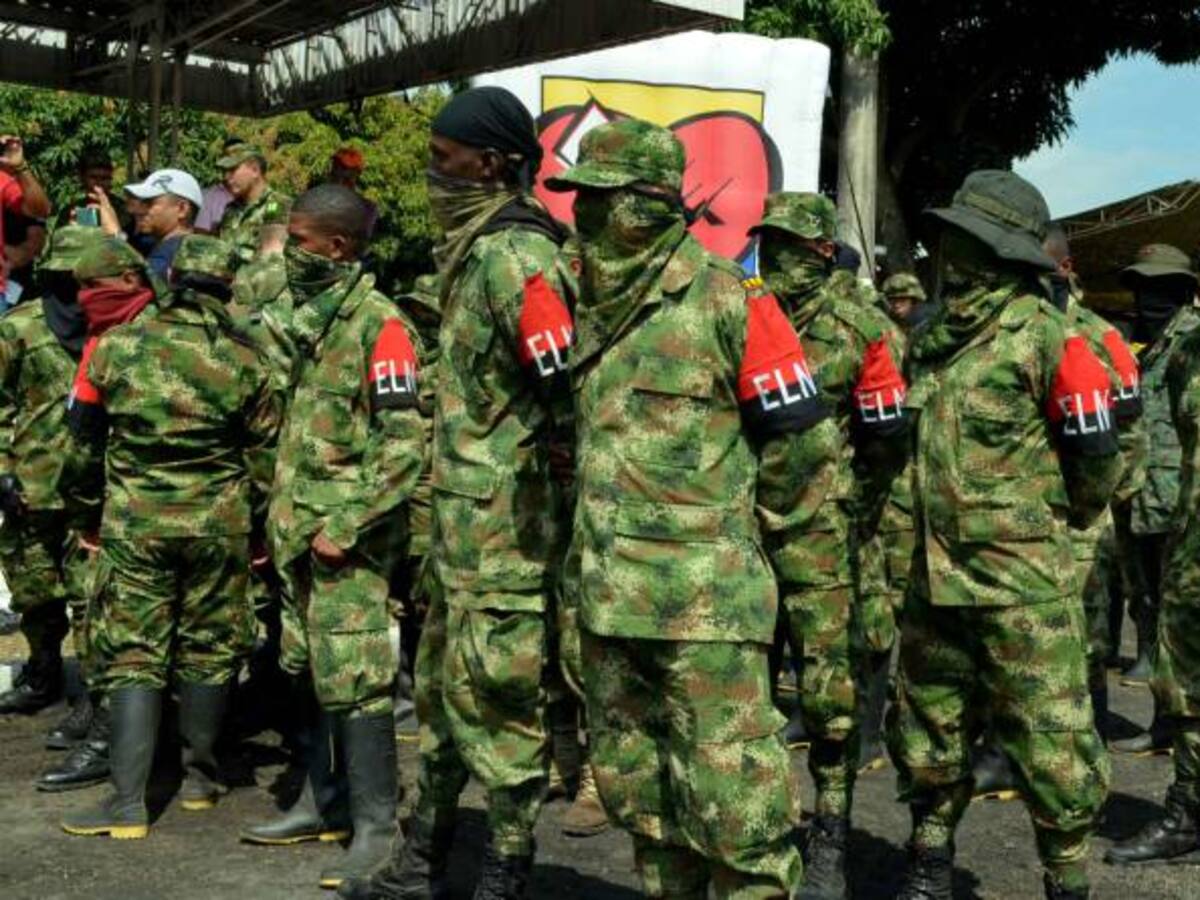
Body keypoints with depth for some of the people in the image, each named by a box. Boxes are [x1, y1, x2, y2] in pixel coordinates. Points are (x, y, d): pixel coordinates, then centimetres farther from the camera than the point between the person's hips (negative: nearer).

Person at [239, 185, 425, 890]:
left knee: (353, 678, -9)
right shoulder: (309, 321, 15)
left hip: (346, 537, -9)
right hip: (300, 528, 9)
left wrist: (345, 525, -20)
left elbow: (405, 443, -19)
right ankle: (323, 802, 27)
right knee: (308, 672, 15)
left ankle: (377, 829, -1)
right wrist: (284, 516, 18)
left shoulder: (380, 326, -13)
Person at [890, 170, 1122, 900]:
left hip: (1023, 581, -7)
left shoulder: (1040, 332, -11)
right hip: (935, 577, 7)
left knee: (1051, 745, -1)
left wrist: (1062, 513, 4)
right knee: (928, 731, 16)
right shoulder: (934, 338, 10)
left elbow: (1097, 455, -7)